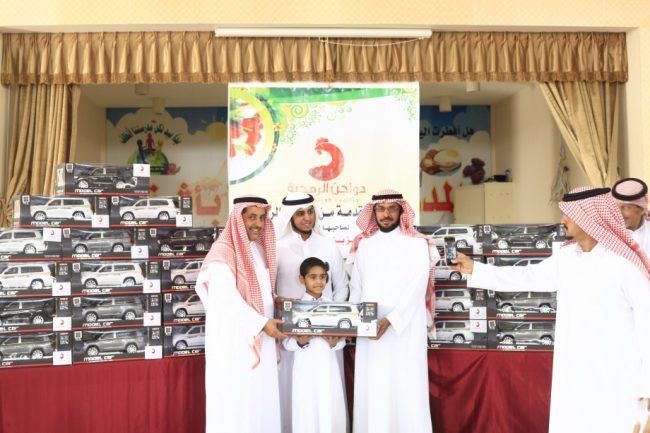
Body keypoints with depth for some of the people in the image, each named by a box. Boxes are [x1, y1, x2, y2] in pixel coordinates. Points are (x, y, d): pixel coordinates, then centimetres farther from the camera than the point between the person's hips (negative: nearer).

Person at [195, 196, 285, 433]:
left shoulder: (260, 250, 12)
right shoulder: (223, 252, -12)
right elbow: (227, 298, -19)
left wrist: (275, 300, 1)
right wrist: (262, 323, -19)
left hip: (260, 339, 7)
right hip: (234, 339, -7)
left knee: (262, 398, 11)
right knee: (235, 401, 1)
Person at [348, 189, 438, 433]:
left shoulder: (416, 244, -3)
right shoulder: (364, 243, 10)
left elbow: (415, 289, -11)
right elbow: (356, 286, 11)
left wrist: (390, 320, -20)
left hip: (404, 330, -3)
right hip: (370, 330, 4)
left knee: (406, 389, -1)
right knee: (370, 389, 6)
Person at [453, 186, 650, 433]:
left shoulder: (624, 262, -16)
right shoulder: (566, 257, 3)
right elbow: (527, 277, 13)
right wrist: (475, 270, 14)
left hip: (617, 378, -6)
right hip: (574, 373, 6)